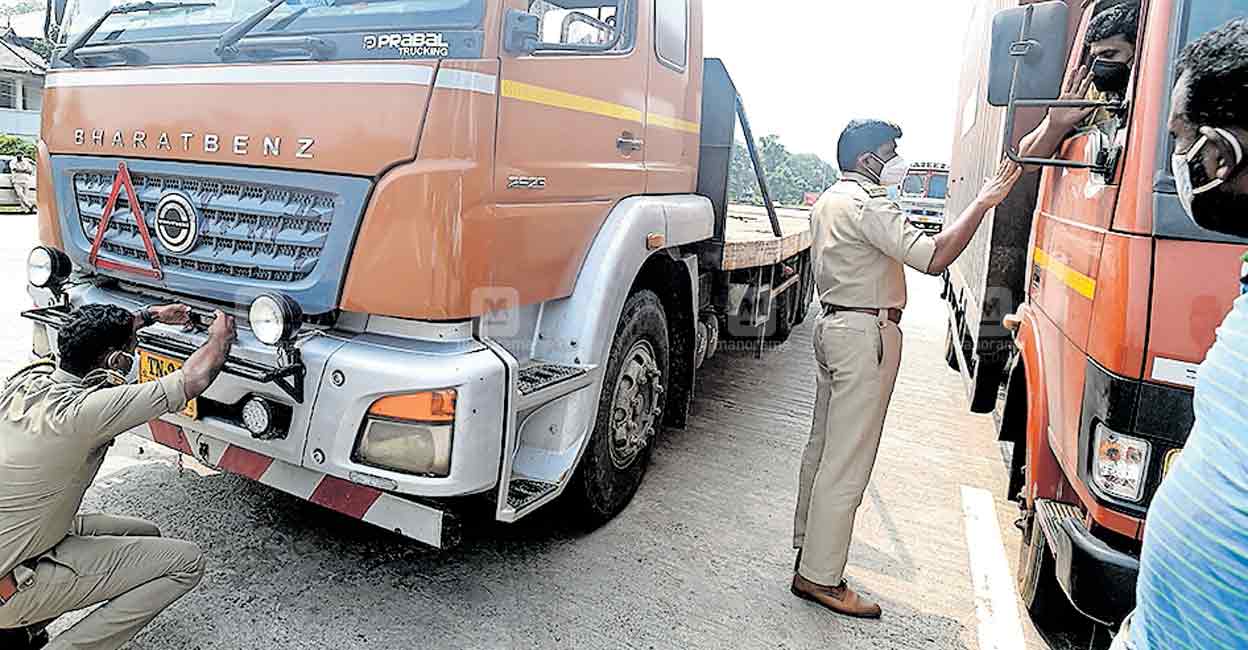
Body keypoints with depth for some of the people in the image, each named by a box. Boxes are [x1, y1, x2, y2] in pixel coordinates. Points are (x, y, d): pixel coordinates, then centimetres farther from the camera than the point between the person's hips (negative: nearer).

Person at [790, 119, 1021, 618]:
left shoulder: (829, 201, 17)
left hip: (834, 324, 11)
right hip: (866, 333, -11)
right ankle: (819, 577, 0)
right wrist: (983, 203, -19)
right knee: (848, 460, -6)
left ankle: (809, 546, 28)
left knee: (824, 446, 16)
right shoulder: (867, 205, -15)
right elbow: (934, 257, -24)